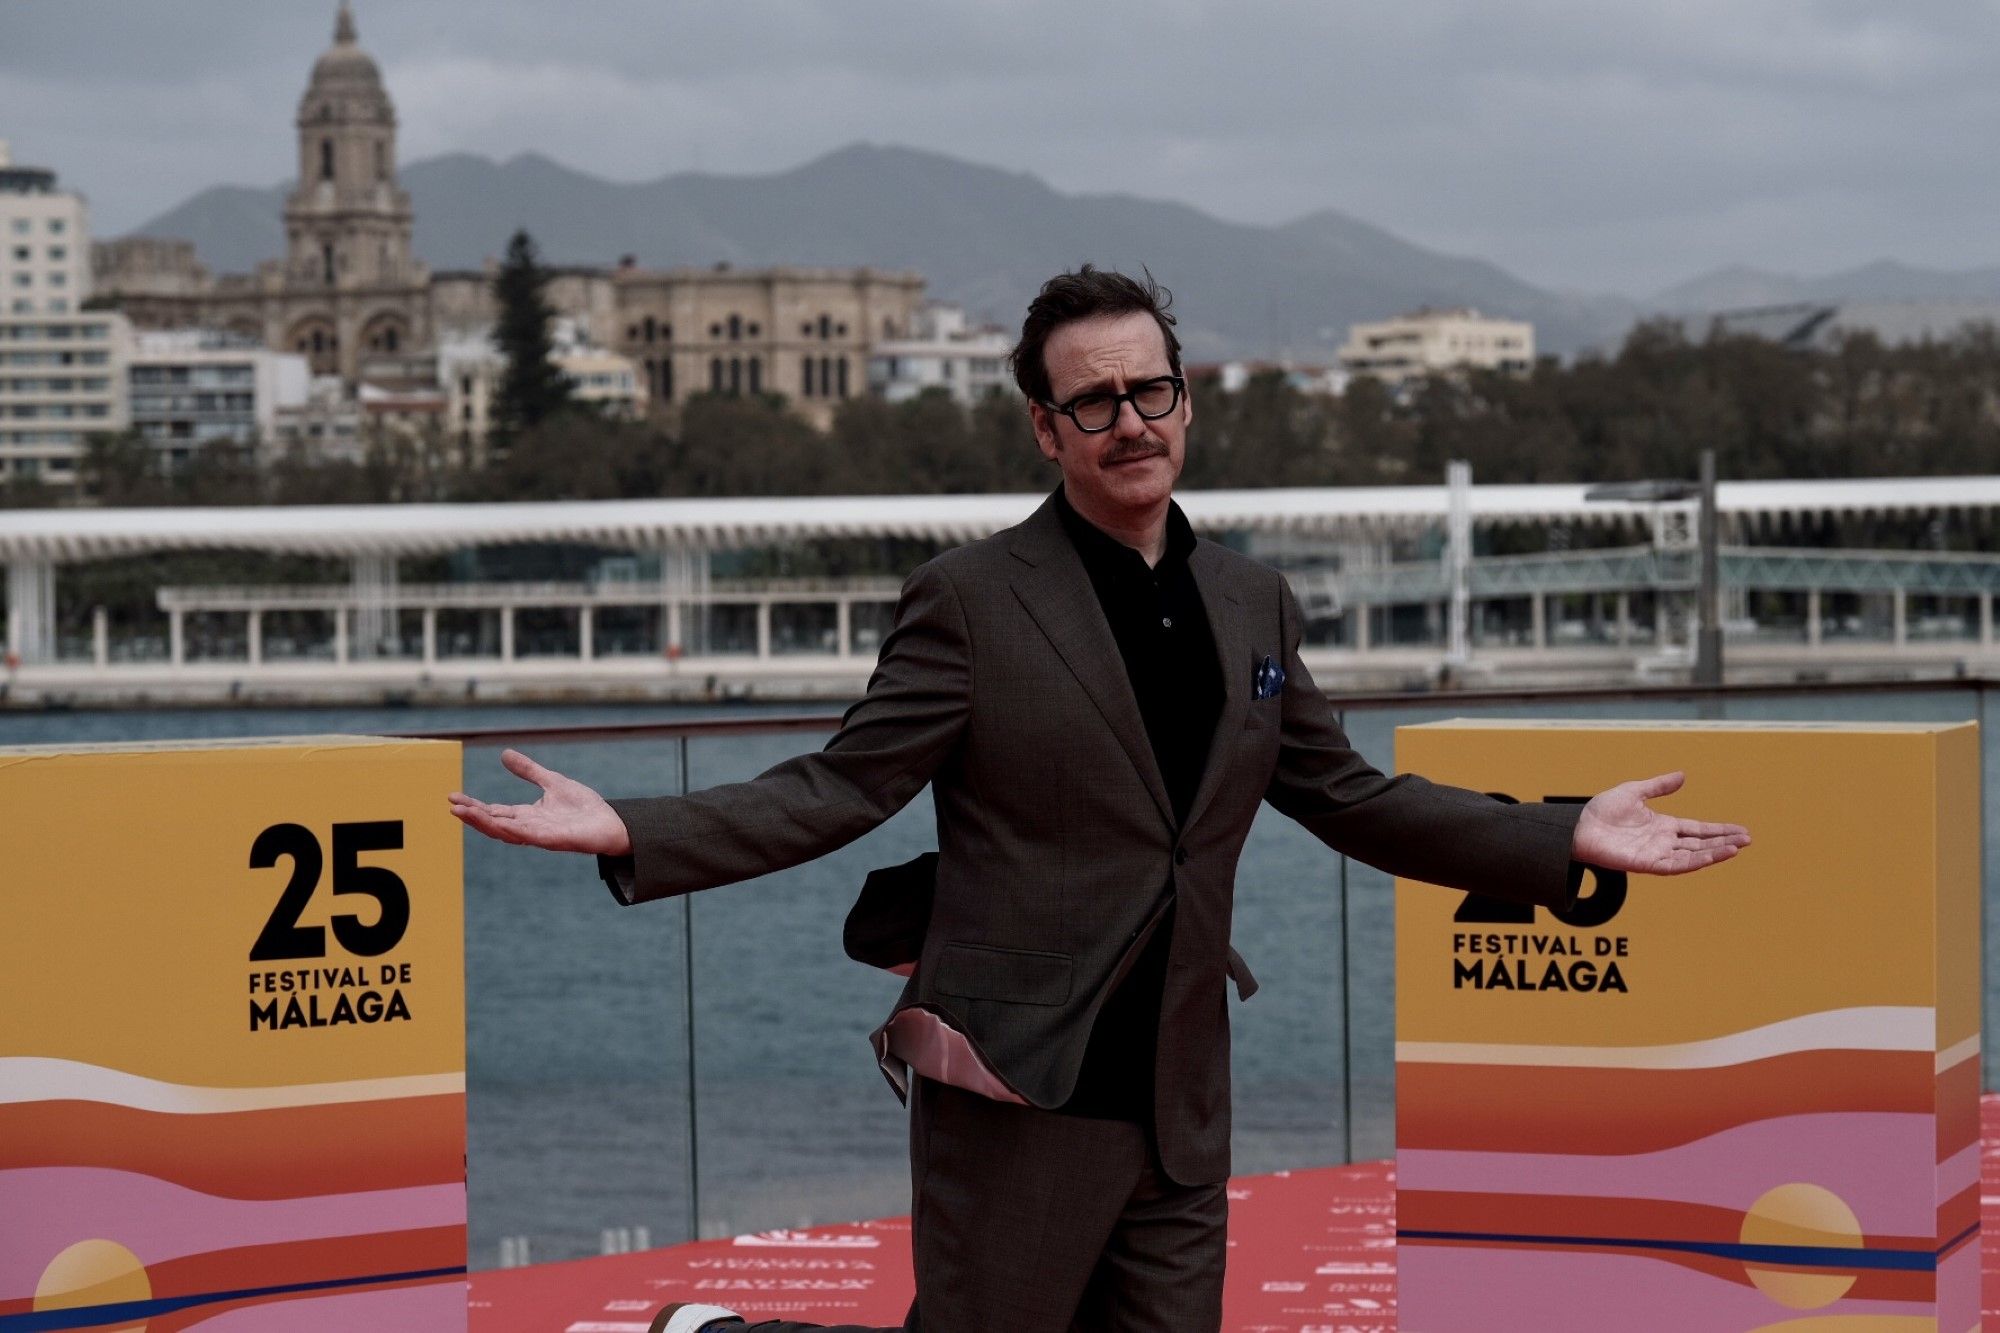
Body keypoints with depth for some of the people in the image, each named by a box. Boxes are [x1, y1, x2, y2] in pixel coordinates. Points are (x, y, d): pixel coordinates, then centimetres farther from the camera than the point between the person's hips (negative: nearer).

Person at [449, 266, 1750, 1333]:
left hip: (1182, 1110, 6)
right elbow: (840, 791, -7)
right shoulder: (973, 599, -5)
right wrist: (630, 832, -21)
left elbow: (1348, 796, 18)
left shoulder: (1251, 602, 12)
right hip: (1019, 1094, -6)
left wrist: (1567, 842, 13)